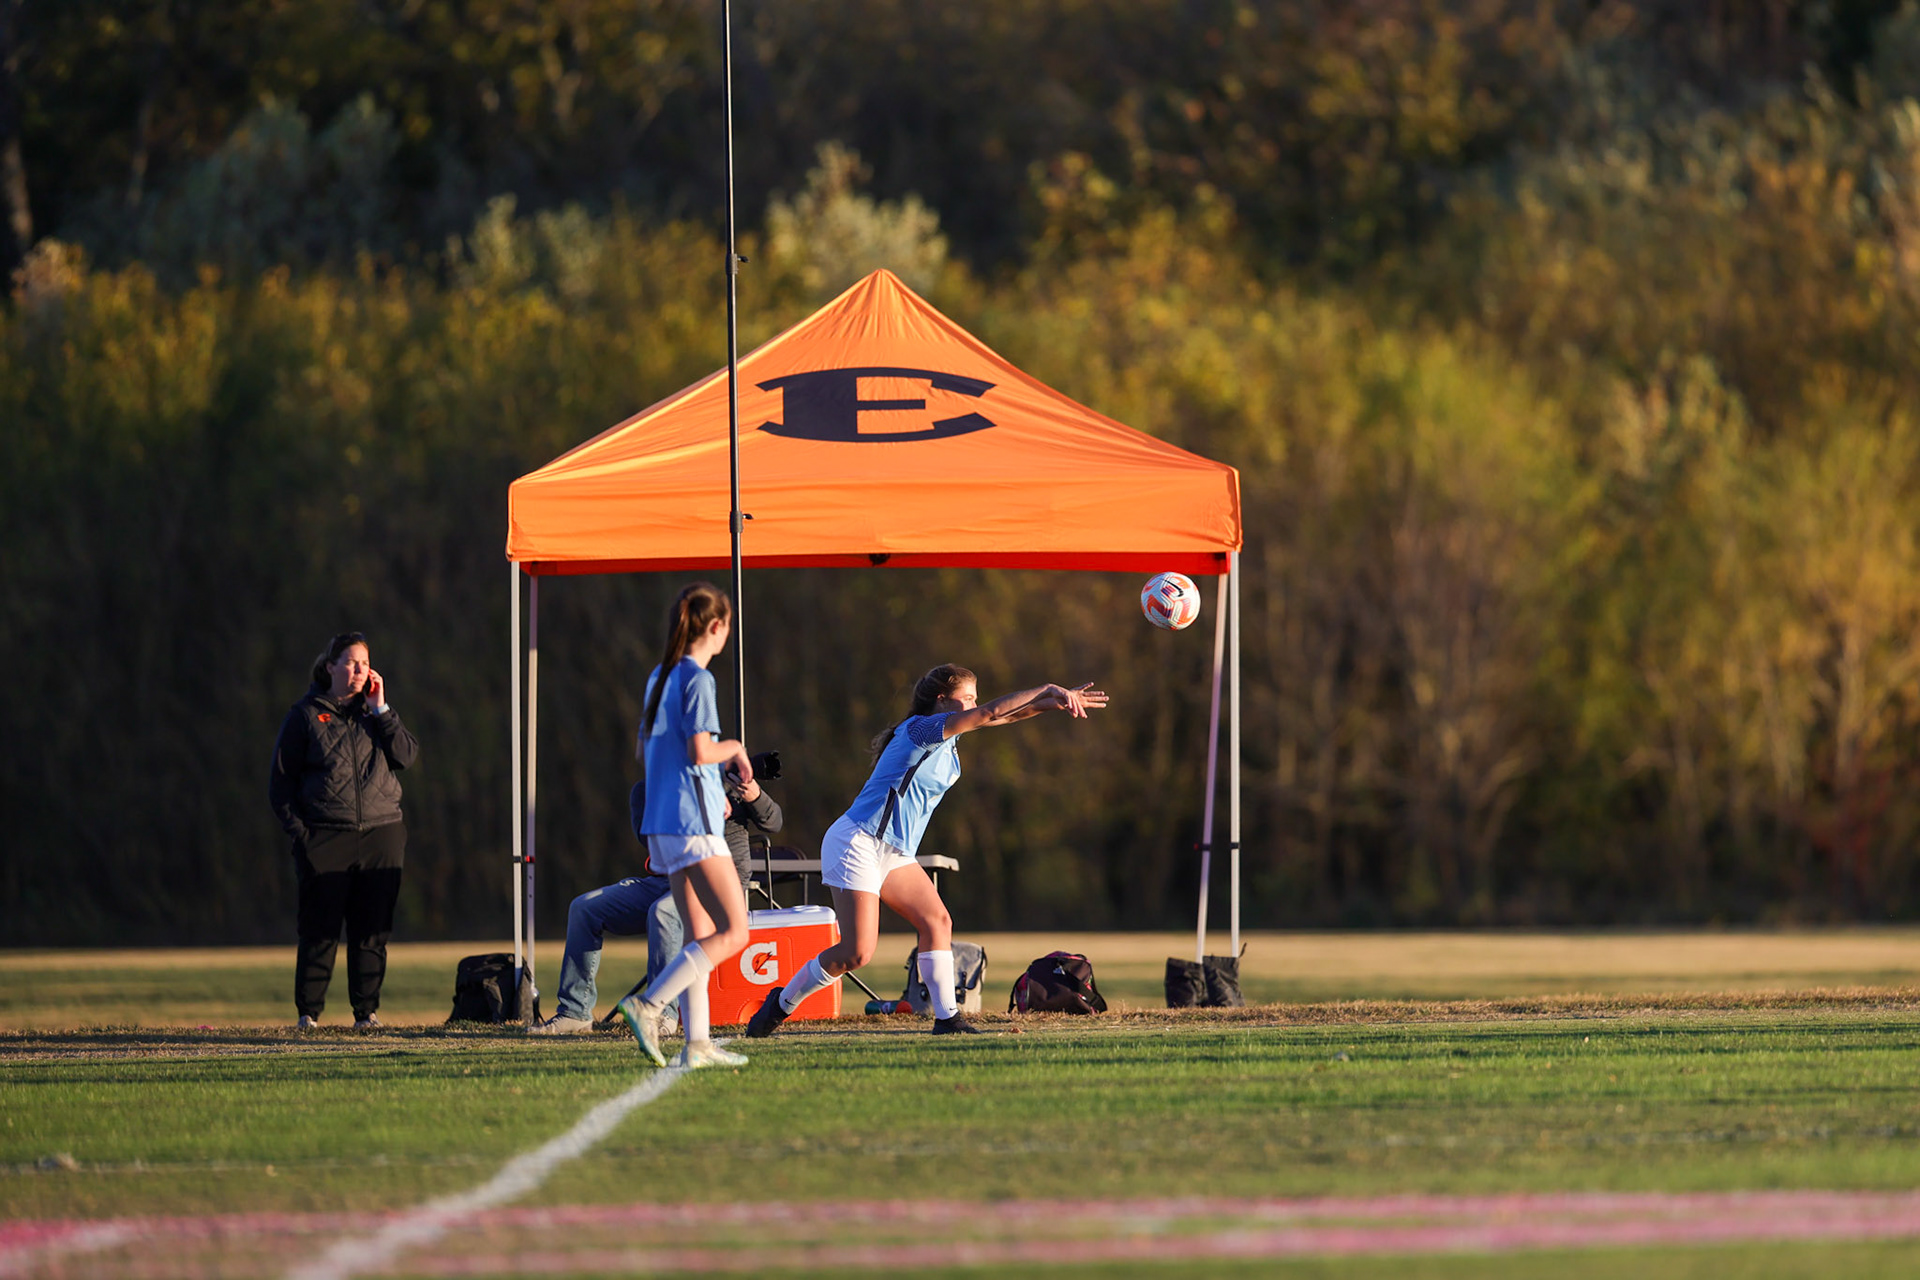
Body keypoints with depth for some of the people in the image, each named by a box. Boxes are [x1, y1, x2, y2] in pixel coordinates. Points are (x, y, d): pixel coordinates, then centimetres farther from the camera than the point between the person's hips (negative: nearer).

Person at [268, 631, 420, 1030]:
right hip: (324, 839, -3)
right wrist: (297, 830, -6)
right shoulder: (306, 715, 5)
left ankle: (367, 1010, 7)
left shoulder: (376, 711, 14)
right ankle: (309, 1011, 1)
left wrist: (380, 710, -3)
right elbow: (281, 780, 5)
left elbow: (407, 756, 1)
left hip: (381, 835, 3)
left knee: (372, 930, 1)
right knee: (319, 929, -4)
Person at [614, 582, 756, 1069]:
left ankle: (698, 1043, 6)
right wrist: (732, 749, 0)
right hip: (693, 823, -9)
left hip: (662, 824, 9)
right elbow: (700, 751, -21)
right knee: (733, 932, -8)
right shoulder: (697, 679, -12)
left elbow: (645, 752, 21)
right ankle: (648, 1006, -18)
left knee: (702, 935, 11)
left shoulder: (660, 677, 14)